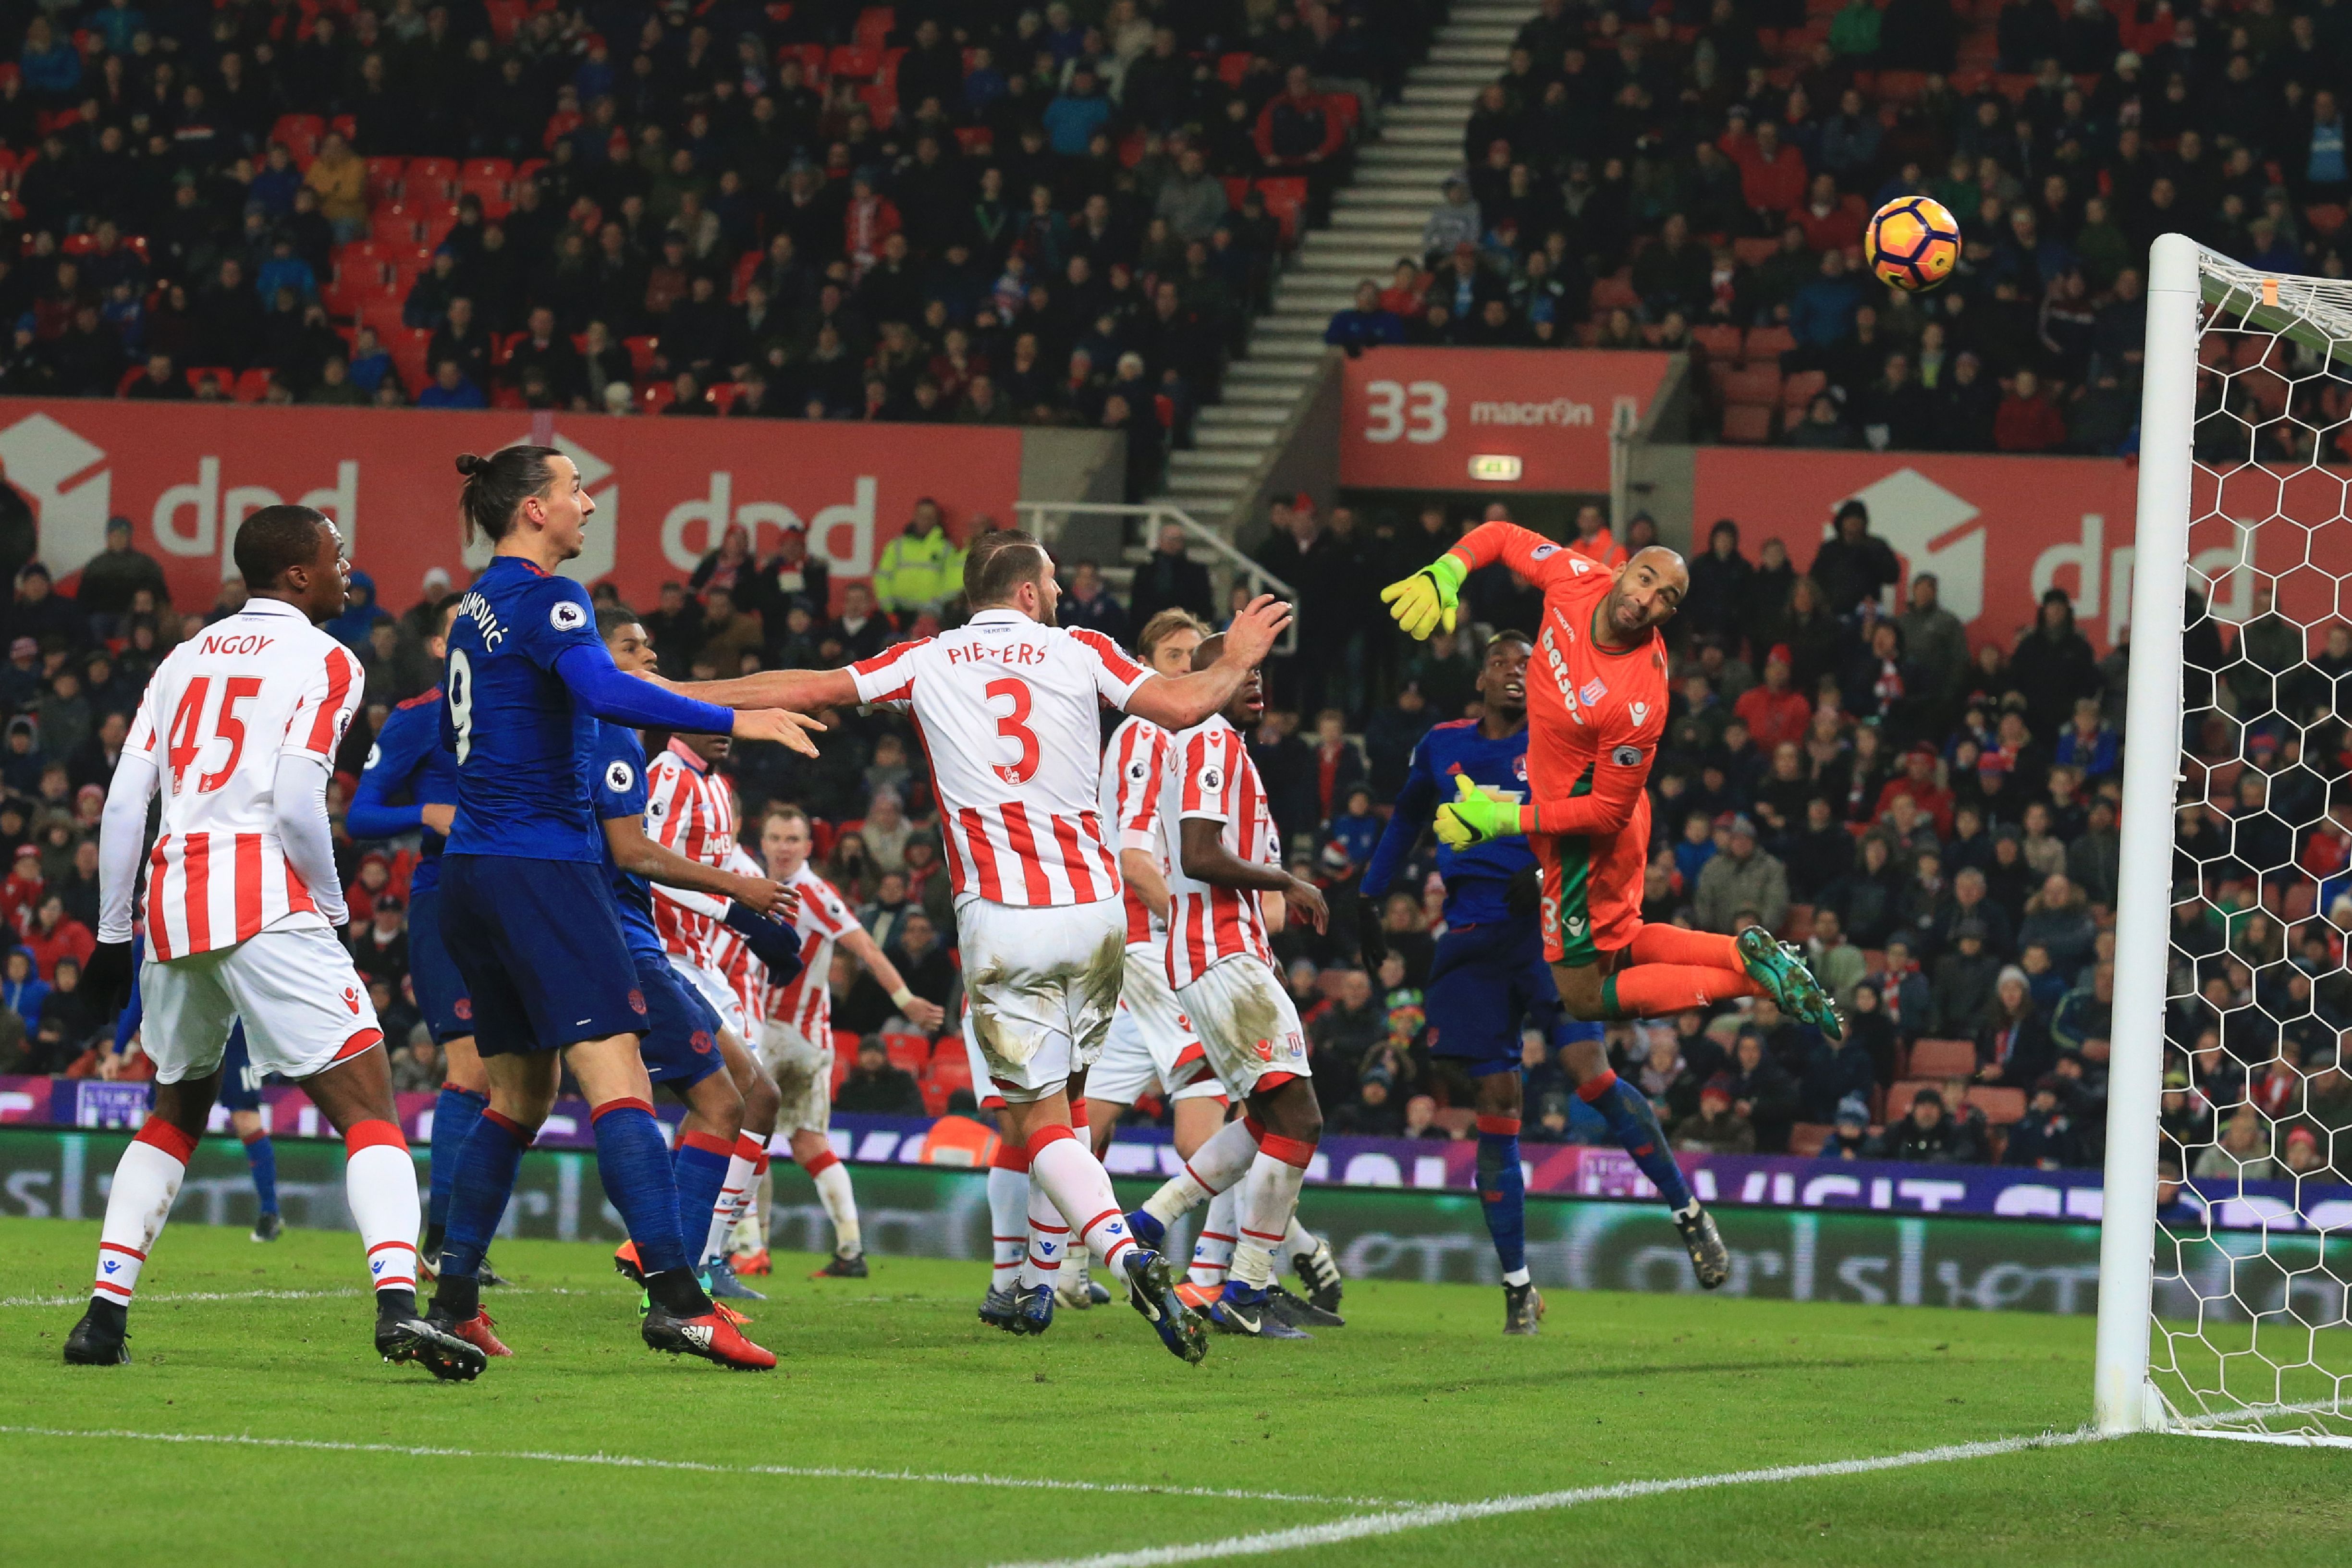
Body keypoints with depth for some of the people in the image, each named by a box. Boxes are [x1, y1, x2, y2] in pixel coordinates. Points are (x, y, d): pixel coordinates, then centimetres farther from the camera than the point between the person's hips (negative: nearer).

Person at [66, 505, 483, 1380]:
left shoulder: (185, 661, 19)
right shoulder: (324, 662, 1)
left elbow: (124, 804, 14)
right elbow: (295, 802, -12)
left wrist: (112, 935, 19)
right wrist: (334, 908, 1)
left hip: (172, 904, 6)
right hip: (267, 904, -6)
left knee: (176, 1114, 24)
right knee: (368, 1110, -7)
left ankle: (104, 1316, 15)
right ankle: (396, 1305, -26)